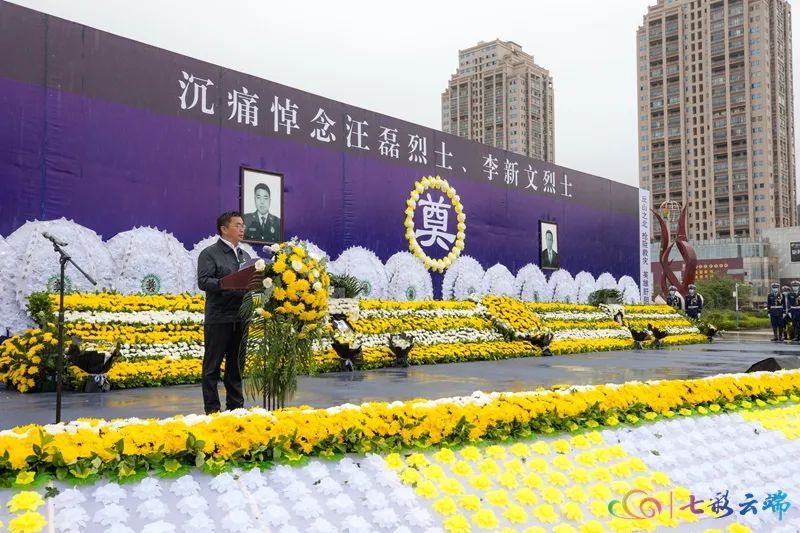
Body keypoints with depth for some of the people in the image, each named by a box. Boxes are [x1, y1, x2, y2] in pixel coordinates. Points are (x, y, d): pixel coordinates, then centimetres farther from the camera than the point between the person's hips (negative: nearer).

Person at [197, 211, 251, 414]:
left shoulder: (245, 255, 18)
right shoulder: (210, 253, -4)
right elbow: (203, 281, -15)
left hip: (241, 319, 7)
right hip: (219, 319, -6)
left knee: (236, 365, 14)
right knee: (212, 366, 2)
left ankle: (236, 405, 22)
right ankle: (212, 409, 8)